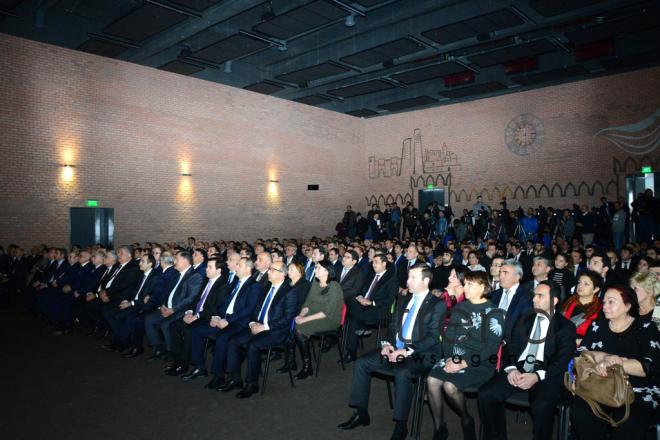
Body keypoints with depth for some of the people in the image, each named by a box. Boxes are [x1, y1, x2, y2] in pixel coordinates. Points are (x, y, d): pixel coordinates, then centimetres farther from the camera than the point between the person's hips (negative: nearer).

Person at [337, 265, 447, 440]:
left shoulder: (438, 304, -5)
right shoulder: (403, 301, 16)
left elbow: (433, 337, -13)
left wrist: (408, 351, -22)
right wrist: (388, 344, -3)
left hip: (421, 353, -7)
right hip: (395, 348, 7)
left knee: (402, 372, -36)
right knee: (361, 363, -8)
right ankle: (361, 414, 3)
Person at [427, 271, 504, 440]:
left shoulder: (493, 313, -5)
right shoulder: (459, 308, 12)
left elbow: (492, 347, -11)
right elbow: (448, 336, 11)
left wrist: (464, 363, -17)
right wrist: (450, 358, -7)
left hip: (479, 363, -5)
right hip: (455, 358, 5)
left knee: (450, 386, -28)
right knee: (432, 380, -22)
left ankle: (466, 420, 4)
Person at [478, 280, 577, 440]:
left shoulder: (566, 326, 5)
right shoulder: (525, 319, 18)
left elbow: (562, 361, -6)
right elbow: (511, 347, 11)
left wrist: (537, 376, -21)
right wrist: (511, 368, -10)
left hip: (545, 375, -3)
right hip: (518, 371, 4)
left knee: (541, 405, -35)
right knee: (484, 394, -19)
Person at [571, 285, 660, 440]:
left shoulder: (646, 329, 3)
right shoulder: (598, 325, 12)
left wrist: (611, 362, -22)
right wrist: (605, 356, -18)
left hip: (638, 394, -2)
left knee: (628, 427, -32)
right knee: (581, 412, -27)